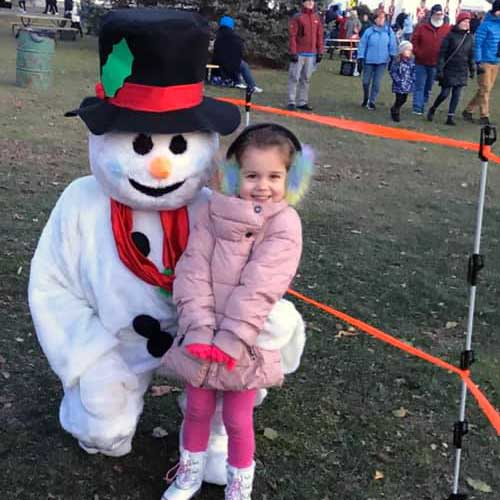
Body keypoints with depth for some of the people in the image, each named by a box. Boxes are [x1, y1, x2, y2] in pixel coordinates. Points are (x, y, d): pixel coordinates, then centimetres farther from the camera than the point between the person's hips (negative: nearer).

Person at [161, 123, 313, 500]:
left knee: (237, 420, 9)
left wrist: (231, 339, -22)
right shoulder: (214, 212, -4)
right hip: (202, 337, 3)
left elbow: (260, 287, -19)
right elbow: (193, 271, -9)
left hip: (243, 341, -3)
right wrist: (199, 329, -19)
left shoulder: (284, 224, -12)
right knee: (197, 410, 18)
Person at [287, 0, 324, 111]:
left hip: (312, 54, 5)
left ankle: (302, 102, 13)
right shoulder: (297, 17, -3)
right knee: (294, 77, -3)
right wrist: (293, 52, -13)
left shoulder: (317, 18, 10)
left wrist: (320, 52, 8)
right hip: (299, 53, -5)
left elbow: (320, 36, 12)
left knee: (306, 78, 8)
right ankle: (292, 102, -1)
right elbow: (292, 36, -7)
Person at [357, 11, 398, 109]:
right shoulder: (369, 31, -6)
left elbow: (392, 45, 2)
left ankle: (372, 101, 13)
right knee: (366, 82, 10)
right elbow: (362, 45, -3)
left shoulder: (389, 31, -3)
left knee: (377, 83, 2)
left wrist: (393, 57, -1)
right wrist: (360, 59, -5)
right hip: (369, 61, 0)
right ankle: (365, 98, 34)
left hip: (382, 61, 0)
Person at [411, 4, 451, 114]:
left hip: (435, 65, 1)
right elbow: (414, 42, 2)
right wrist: (418, 53, -7)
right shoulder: (422, 27, 0)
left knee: (428, 88, 11)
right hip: (421, 63, -1)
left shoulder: (448, 29, 0)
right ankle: (417, 108, -4)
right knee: (419, 86, -2)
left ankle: (422, 107, 19)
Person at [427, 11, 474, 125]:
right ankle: (432, 109, 23)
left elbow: (471, 55, 13)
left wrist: (472, 70, 12)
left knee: (456, 94, 2)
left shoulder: (469, 37, 6)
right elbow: (442, 53, -8)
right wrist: (440, 70, -13)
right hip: (449, 70, -4)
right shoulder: (450, 35, -7)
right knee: (445, 93, -1)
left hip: (462, 71, 4)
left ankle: (451, 117, 8)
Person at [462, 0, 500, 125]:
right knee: (485, 89, -4)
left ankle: (468, 110, 22)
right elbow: (477, 44, -11)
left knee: (487, 89, 11)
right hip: (485, 62, -7)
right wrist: (478, 62, -15)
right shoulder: (485, 25, -10)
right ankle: (484, 116, 4)